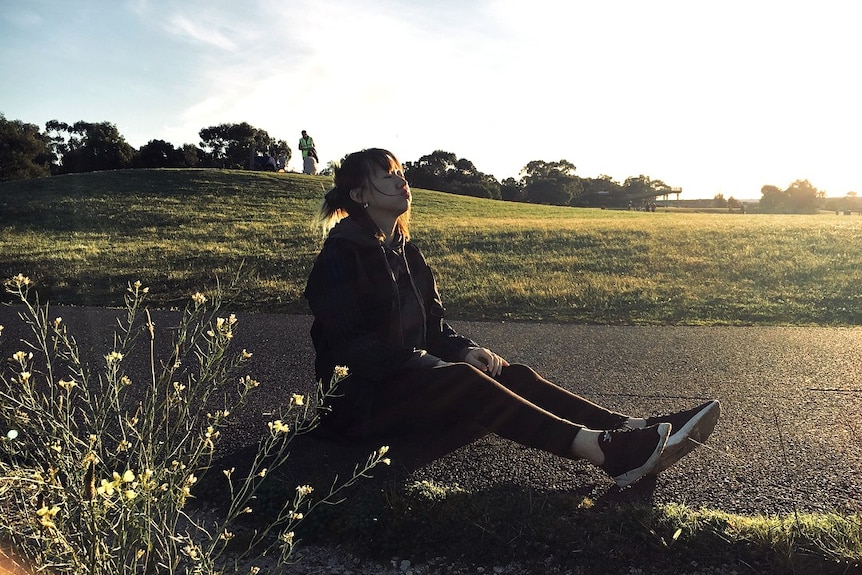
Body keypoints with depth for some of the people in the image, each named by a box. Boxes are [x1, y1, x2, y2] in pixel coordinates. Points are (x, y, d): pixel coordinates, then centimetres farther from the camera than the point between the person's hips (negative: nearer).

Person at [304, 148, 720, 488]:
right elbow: (347, 344, -18)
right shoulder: (341, 255, -11)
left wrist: (464, 349, -5)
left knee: (514, 375, -12)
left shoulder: (402, 250, 14)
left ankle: (636, 429, -25)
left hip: (411, 376, 8)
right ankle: (604, 449, -46)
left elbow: (433, 324, 14)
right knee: (463, 381, -33)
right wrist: (417, 360, -24)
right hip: (362, 399, -8)